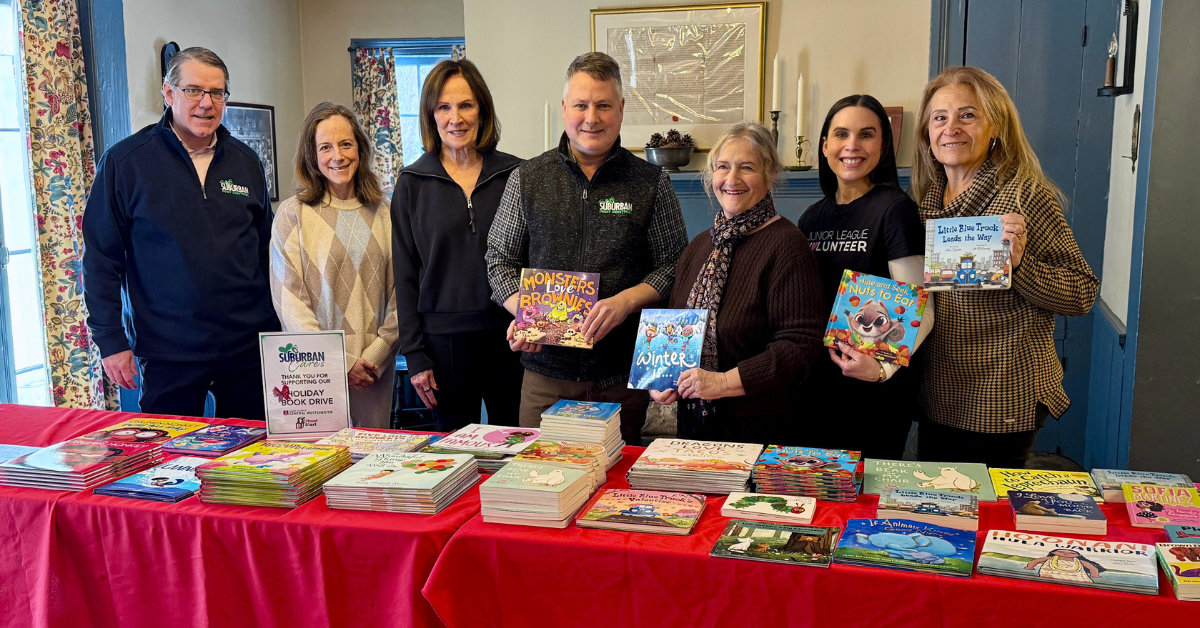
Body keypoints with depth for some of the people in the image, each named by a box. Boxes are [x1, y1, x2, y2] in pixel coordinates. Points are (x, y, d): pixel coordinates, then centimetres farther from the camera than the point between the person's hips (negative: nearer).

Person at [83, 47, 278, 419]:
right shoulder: (124, 162, -3)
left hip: (248, 347, 3)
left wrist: (277, 329, 11)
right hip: (167, 354, -3)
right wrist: (110, 340, -5)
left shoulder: (246, 162, 8)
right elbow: (101, 259, -2)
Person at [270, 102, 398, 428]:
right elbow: (289, 300, -5)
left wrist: (376, 353, -6)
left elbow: (399, 294, 7)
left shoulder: (383, 215, 8)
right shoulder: (293, 214, -1)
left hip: (376, 366, 3)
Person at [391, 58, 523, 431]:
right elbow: (405, 276, 3)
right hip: (444, 340, 0)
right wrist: (415, 355, -2)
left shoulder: (515, 175, 3)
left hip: (509, 336, 0)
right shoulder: (413, 184, 3)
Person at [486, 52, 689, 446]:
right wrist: (521, 311, -8)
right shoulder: (527, 180, 6)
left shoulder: (651, 184, 2)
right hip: (546, 372, 1)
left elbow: (673, 266, 2)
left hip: (624, 376, -1)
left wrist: (625, 301, -15)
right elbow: (500, 260, 10)